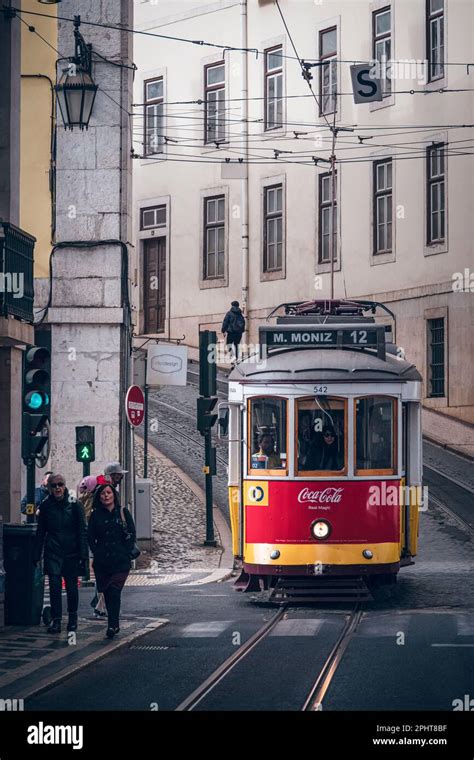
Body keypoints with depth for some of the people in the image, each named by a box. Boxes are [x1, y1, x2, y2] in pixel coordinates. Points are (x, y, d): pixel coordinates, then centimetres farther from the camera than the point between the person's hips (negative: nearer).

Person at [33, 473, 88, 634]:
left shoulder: (75, 504, -3)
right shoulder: (46, 505, 4)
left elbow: (82, 531, -2)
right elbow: (40, 532, 11)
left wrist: (83, 555, -7)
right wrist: (36, 555, 7)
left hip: (72, 552, -1)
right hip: (53, 552, 1)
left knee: (72, 586, 6)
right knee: (54, 584, -9)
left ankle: (72, 617, 24)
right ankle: (56, 619, -4)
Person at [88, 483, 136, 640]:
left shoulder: (123, 512, 4)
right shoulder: (96, 515, 8)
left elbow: (131, 534, 3)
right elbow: (90, 537, 9)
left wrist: (125, 552, -4)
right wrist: (97, 552, -1)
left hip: (120, 562, -3)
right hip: (101, 562, 3)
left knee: (114, 591, -14)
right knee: (107, 593, 5)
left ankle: (112, 625, -16)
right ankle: (114, 625, 15)